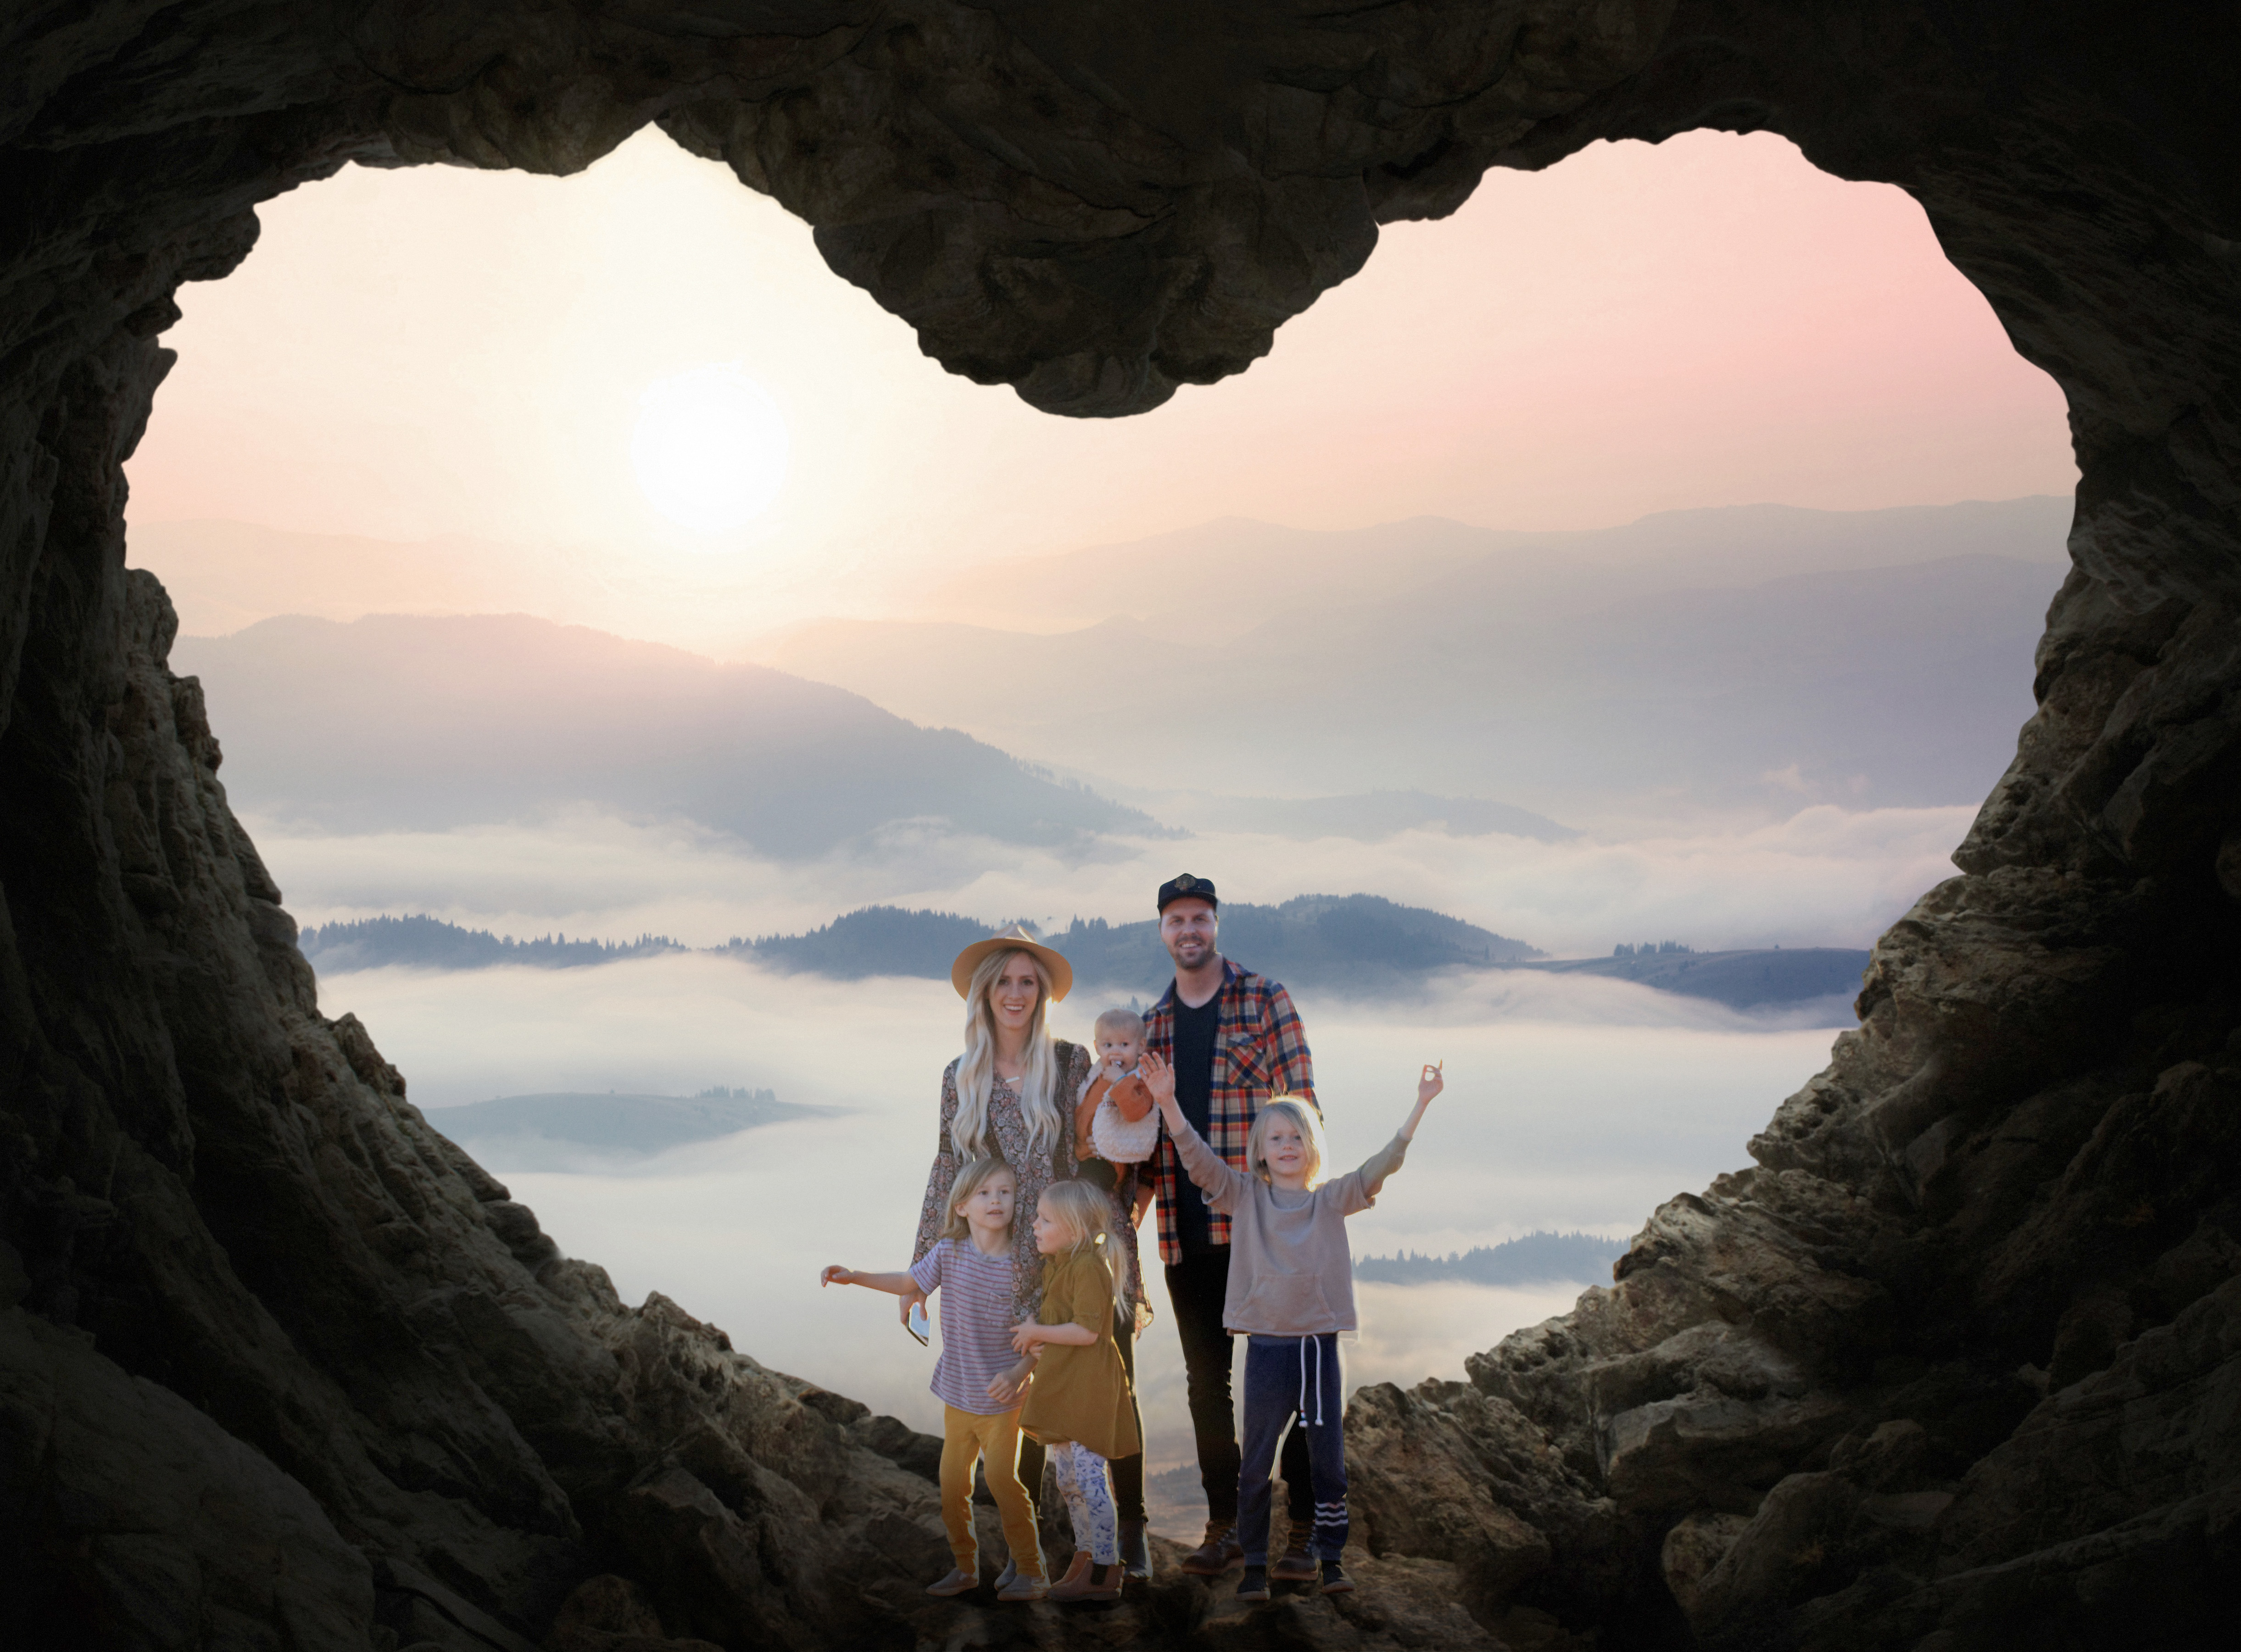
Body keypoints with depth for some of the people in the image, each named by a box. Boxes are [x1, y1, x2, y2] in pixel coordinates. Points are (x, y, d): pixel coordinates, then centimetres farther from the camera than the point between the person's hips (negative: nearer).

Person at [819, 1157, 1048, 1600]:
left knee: (1002, 1476, -9)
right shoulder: (950, 1252, -6)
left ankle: (1030, 1572, 6)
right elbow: (908, 1282, 8)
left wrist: (1019, 1371, -23)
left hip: (1002, 1397, -4)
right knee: (952, 1482, 9)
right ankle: (965, 1567, 27)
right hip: (957, 1394, 4)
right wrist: (852, 1276, -1)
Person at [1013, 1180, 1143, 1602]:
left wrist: (1036, 1332, -14)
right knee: (1068, 1480, 16)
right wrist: (1035, 1339, 2)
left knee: (1089, 1478, -8)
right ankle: (1084, 1562, 27)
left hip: (1088, 1388, -10)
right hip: (1062, 1386, 10)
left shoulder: (1088, 1267, -18)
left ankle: (1104, 1572, -2)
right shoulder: (1055, 1266, 14)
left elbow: (1087, 1331, -24)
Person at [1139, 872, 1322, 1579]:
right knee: (1206, 1380, 10)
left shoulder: (1265, 1000, 0)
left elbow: (1300, 1105, -4)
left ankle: (1305, 1528, 6)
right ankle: (1223, 1525, 19)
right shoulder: (1153, 1025, 13)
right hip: (1185, 1230, 5)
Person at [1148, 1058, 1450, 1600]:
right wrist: (1168, 1102, -20)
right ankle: (1254, 1564, 15)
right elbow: (1199, 1157, -7)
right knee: (1256, 1463, 5)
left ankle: (1330, 1559, 19)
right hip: (1267, 1346, -1)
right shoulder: (1245, 1196, 4)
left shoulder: (1332, 1199, 5)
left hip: (1321, 1345, 1)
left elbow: (1381, 1165, -4)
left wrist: (1421, 1105, -13)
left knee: (1329, 1461, 7)